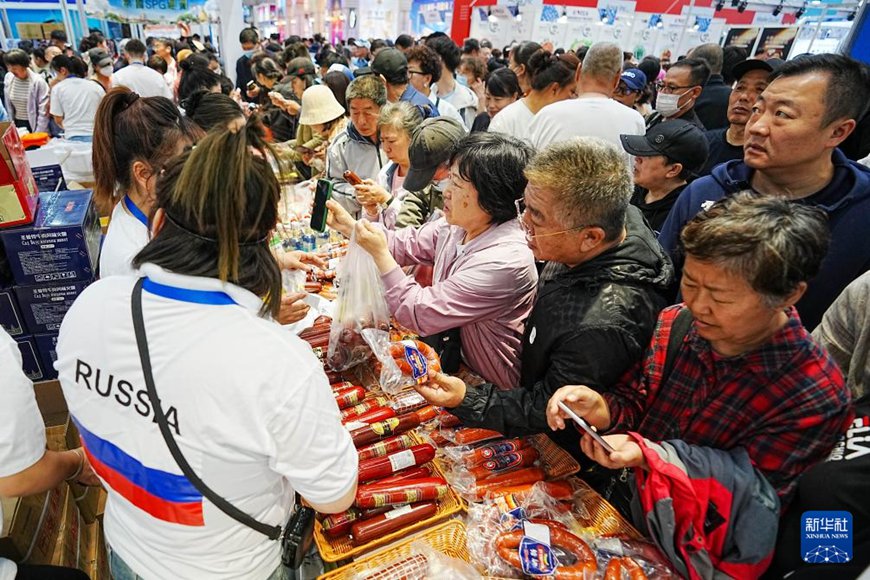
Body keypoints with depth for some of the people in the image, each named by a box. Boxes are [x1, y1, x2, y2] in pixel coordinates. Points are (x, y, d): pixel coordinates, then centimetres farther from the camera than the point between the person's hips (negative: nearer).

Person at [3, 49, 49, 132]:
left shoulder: (38, 81, -13)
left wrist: (38, 134, -15)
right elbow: (8, 106, 11)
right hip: (17, 124, 4)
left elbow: (43, 111, -13)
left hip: (34, 125, -4)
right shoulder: (8, 78, 2)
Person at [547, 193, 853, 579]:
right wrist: (603, 411, -23)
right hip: (623, 502, 4)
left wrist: (646, 456, -31)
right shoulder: (674, 324, -8)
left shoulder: (817, 398, -19)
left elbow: (751, 491, -16)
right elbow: (635, 399, 1)